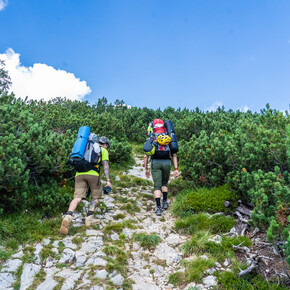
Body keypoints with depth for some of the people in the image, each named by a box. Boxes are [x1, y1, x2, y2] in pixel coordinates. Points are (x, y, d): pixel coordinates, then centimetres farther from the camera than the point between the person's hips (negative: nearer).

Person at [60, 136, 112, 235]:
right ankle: (89, 218, 6)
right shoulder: (103, 150, 18)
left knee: (77, 197, -6)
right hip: (93, 174, -4)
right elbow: (105, 165, 3)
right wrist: (108, 180, -5)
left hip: (79, 173, 4)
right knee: (96, 196, 16)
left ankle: (68, 217, -28)